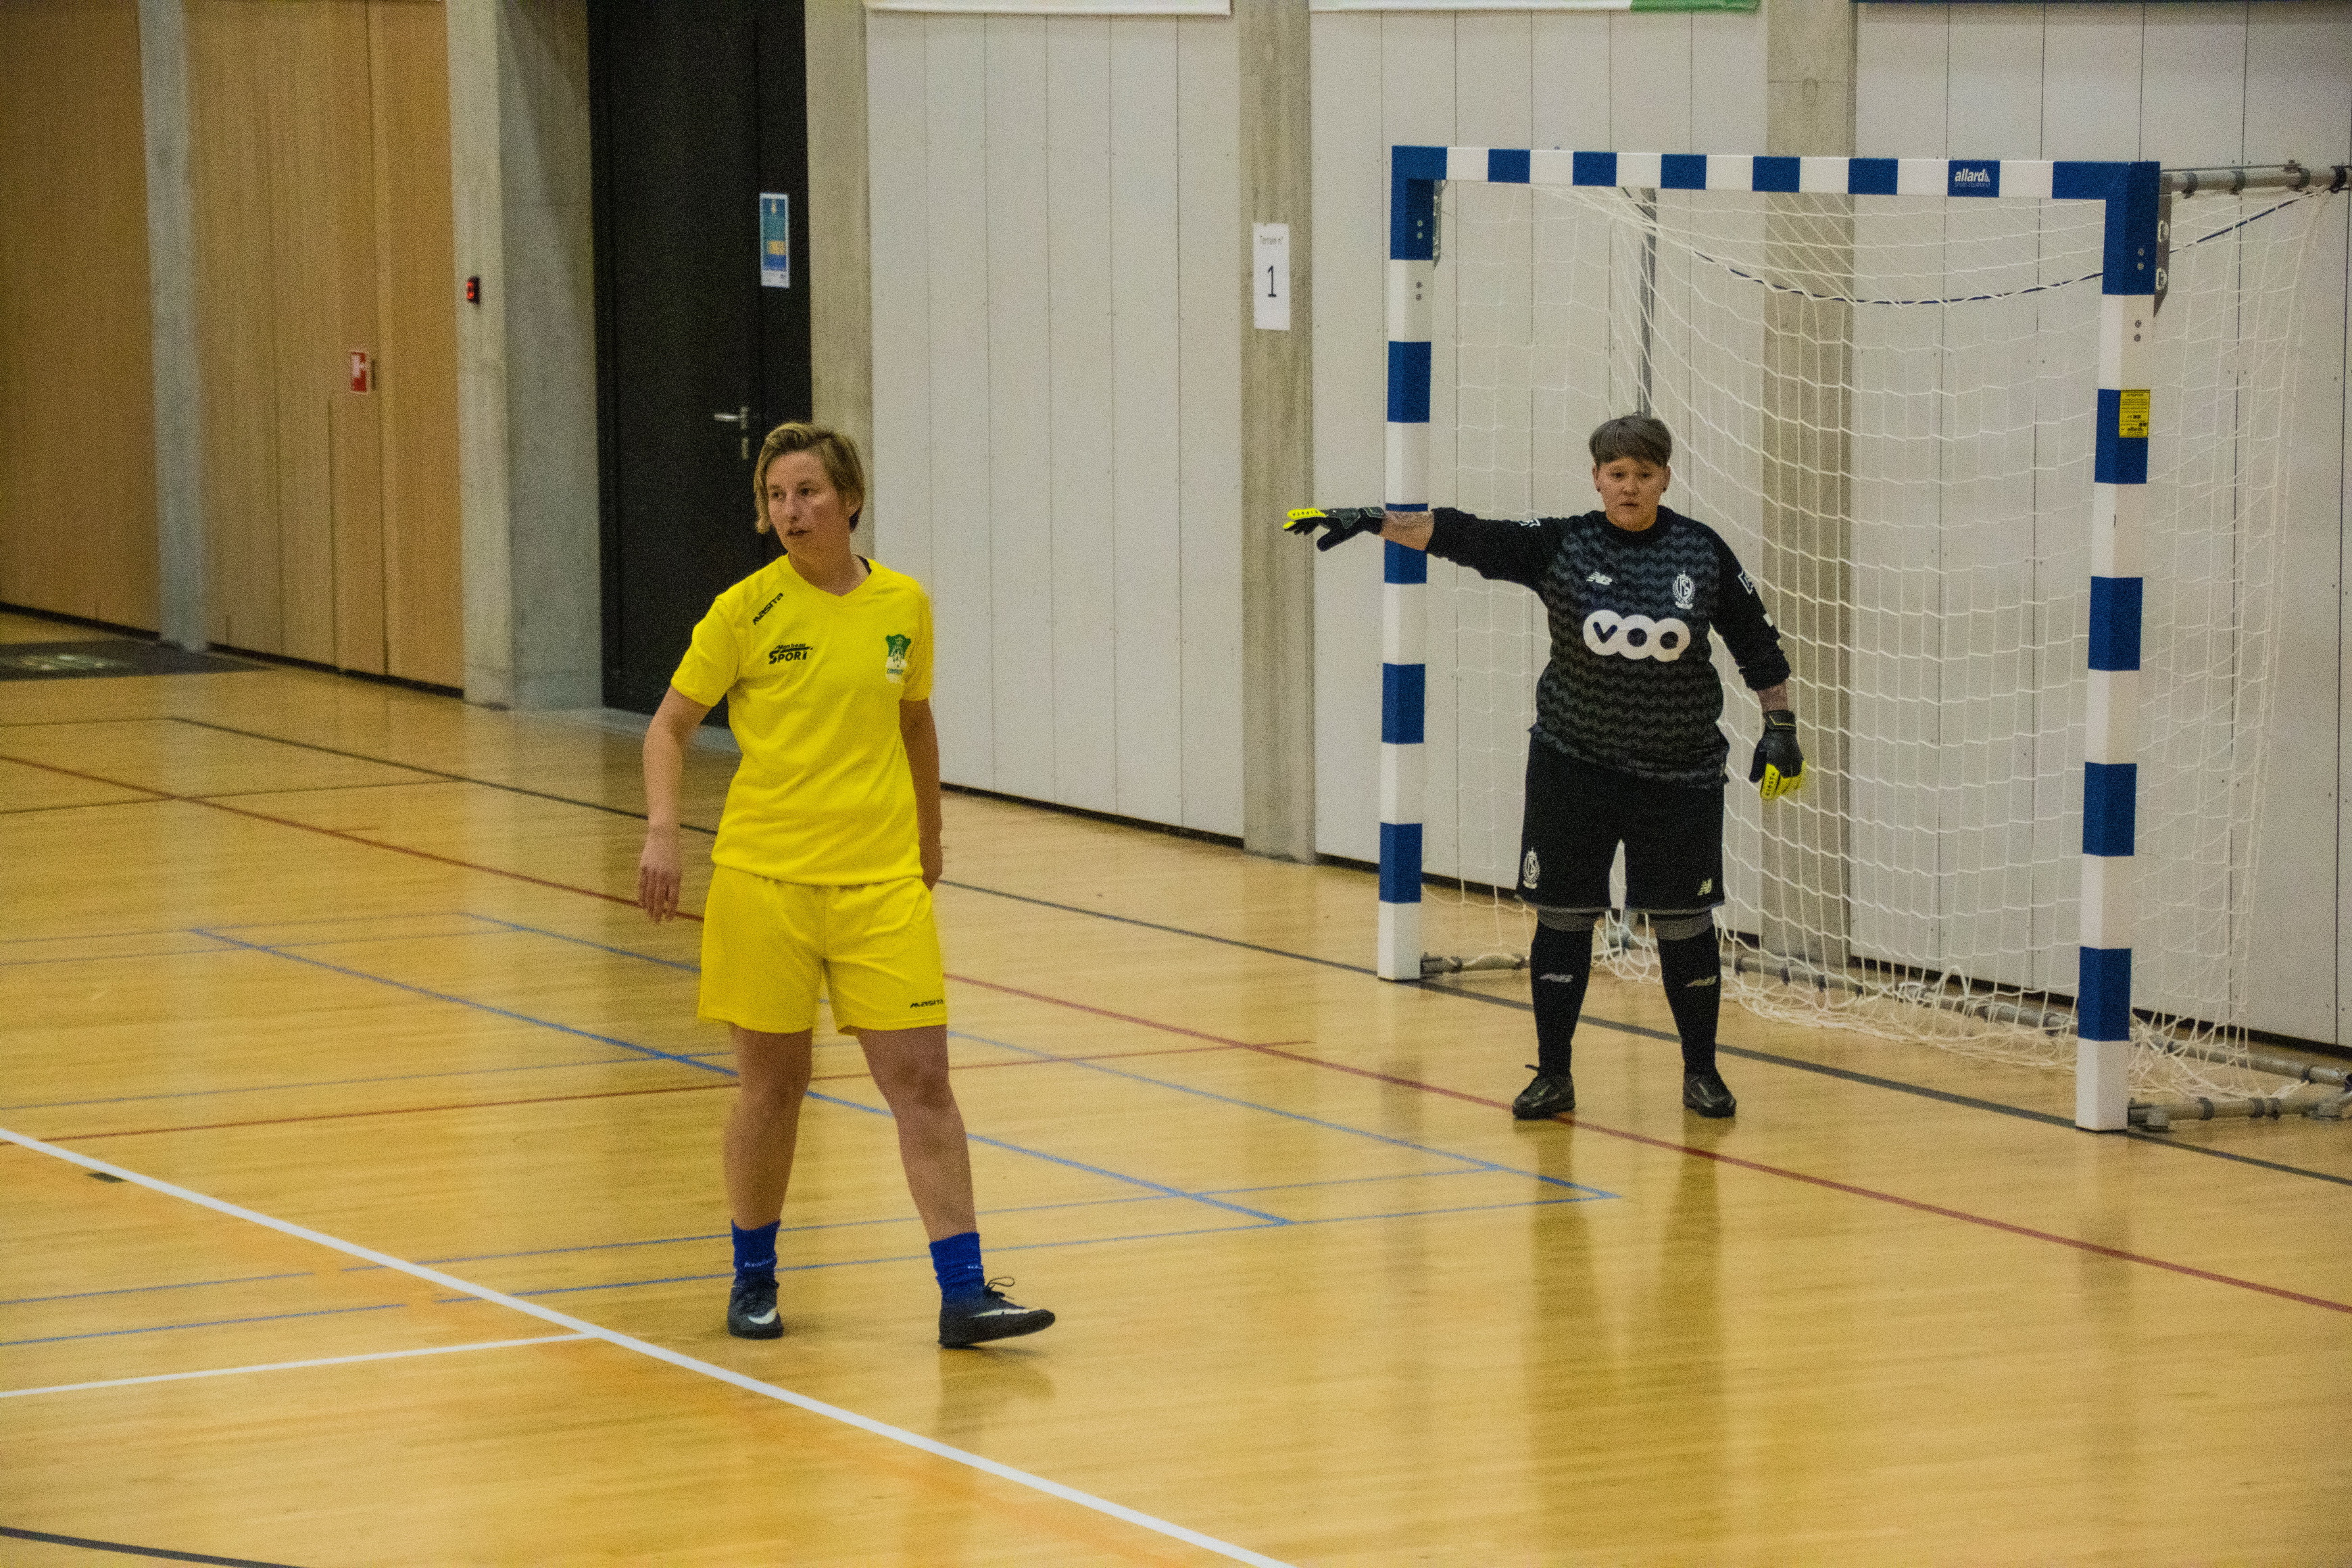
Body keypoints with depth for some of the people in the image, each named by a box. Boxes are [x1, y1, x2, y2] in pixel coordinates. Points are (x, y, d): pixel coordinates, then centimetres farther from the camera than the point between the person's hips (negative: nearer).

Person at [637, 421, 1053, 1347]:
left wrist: (929, 841, 26)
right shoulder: (746, 612, -4)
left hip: (882, 883, 2)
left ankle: (963, 1294, -4)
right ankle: (753, 1278, 25)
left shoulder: (904, 607, 4)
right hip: (764, 879, -2)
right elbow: (671, 725, 1)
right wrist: (661, 830, -14)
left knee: (921, 1080, -4)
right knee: (772, 1084, 6)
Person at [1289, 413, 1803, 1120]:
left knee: (1684, 924, 3)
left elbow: (1756, 644, 7)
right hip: (1573, 767, 0)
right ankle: (1553, 1075, 12)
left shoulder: (1702, 552, -1)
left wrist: (1780, 729, 3)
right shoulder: (1559, 546, -3)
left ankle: (1701, 1073, 18)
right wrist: (1374, 521, -21)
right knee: (1562, 920, 2)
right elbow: (1465, 537, -10)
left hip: (1679, 773, 0)